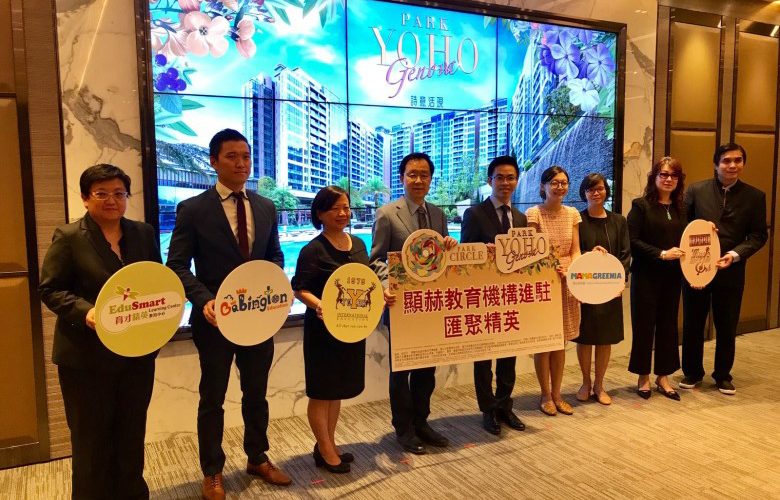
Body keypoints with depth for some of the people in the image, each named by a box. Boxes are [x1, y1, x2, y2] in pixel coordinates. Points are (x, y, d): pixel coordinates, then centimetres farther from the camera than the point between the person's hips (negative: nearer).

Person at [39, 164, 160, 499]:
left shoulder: (143, 233, 6)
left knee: (132, 431, 17)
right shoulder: (69, 236, -7)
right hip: (87, 354, -4)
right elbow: (49, 288, -9)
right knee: (91, 434, 10)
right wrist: (84, 311, -25)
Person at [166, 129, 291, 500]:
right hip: (216, 318, -4)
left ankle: (257, 458, 37)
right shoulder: (193, 209, -9)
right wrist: (204, 300, -24)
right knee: (212, 398, 12)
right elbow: (177, 265, -10)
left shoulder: (266, 208, 5)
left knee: (257, 394, 18)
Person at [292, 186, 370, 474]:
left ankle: (329, 445, 33)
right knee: (322, 391, 6)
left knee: (338, 388, 18)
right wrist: (318, 305, -34)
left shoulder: (358, 244, 7)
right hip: (324, 328, -7)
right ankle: (325, 452, 20)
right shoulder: (313, 250, -14)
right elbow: (300, 289, -16)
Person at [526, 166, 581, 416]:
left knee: (561, 341, 11)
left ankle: (557, 394, 24)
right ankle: (545, 395, 18)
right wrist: (553, 268, -25)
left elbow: (576, 251, 5)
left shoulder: (573, 214, 7)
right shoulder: (534, 213, -7)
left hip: (567, 282, 5)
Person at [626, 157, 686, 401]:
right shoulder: (641, 205, -5)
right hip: (646, 275, -5)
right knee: (644, 325, 4)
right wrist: (661, 254, -17)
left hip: (673, 276, 5)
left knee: (668, 325, 10)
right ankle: (643, 377, 18)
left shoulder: (680, 208, 10)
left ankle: (663, 377, 23)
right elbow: (632, 241, -12)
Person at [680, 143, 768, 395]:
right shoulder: (696, 190, -1)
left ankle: (723, 375, 29)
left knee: (727, 327, 11)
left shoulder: (755, 196, 2)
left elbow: (759, 235, 0)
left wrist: (736, 254, -15)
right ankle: (692, 372, 26)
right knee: (692, 325, 10)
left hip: (731, 271, 1)